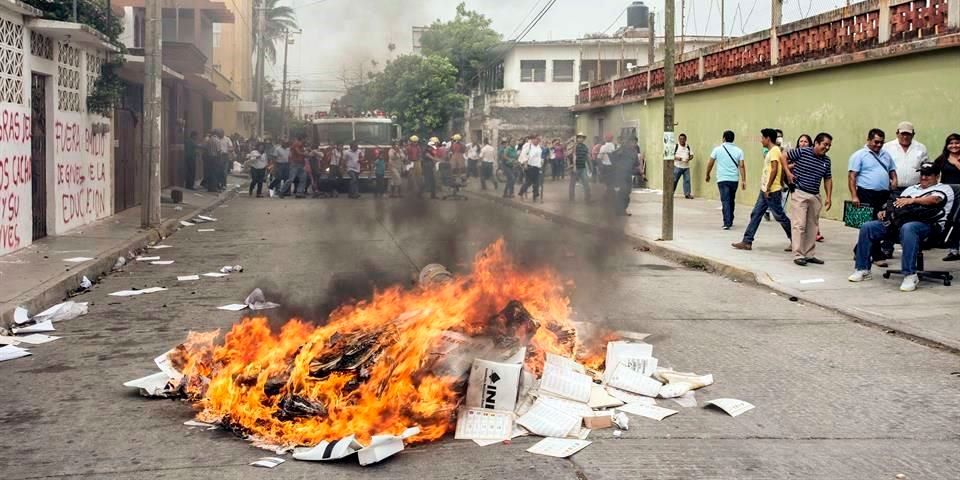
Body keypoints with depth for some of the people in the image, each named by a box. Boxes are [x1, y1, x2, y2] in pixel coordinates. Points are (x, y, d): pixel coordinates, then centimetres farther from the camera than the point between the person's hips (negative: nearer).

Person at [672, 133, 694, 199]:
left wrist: (689, 159, -12)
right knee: (674, 180, 0)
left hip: (686, 167, 3)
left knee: (687, 180, -2)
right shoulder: (675, 147, -2)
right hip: (677, 166, -3)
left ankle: (687, 194, 1)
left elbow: (691, 155, 10)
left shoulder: (688, 147, 9)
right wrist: (676, 158, -21)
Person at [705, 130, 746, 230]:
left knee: (725, 201, -6)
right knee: (731, 201, 17)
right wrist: (743, 181, -1)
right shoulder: (738, 151, 3)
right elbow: (741, 166, -2)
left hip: (722, 179, -3)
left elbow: (710, 163, 4)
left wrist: (707, 175, 19)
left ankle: (727, 223, -17)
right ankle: (730, 221, 27)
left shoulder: (718, 150, 0)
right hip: (734, 179, 3)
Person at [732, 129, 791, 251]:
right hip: (765, 191, 10)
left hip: (772, 191, -10)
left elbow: (774, 170, -20)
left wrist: (768, 188, -21)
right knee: (755, 215, 6)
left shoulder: (774, 151, -13)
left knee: (780, 217, -1)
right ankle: (747, 242, 6)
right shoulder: (771, 151, 17)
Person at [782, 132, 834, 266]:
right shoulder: (802, 152, -9)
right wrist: (788, 173, -11)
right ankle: (798, 255, -3)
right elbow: (783, 158, 0)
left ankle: (810, 254, 21)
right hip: (799, 194, -6)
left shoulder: (826, 160, 8)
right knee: (799, 225, -7)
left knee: (812, 226, 12)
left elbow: (828, 179, 15)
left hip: (815, 196, 6)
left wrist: (829, 197, 10)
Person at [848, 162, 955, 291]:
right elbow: (898, 204, 26)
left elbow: (935, 199, -9)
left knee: (907, 228, -43)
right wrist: (886, 212, 4)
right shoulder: (911, 189, 34)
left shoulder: (944, 188, 14)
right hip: (897, 221, 7)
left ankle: (910, 275, -43)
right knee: (867, 227, -11)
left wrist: (912, 200, -22)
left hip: (925, 223, -7)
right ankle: (863, 269, -8)